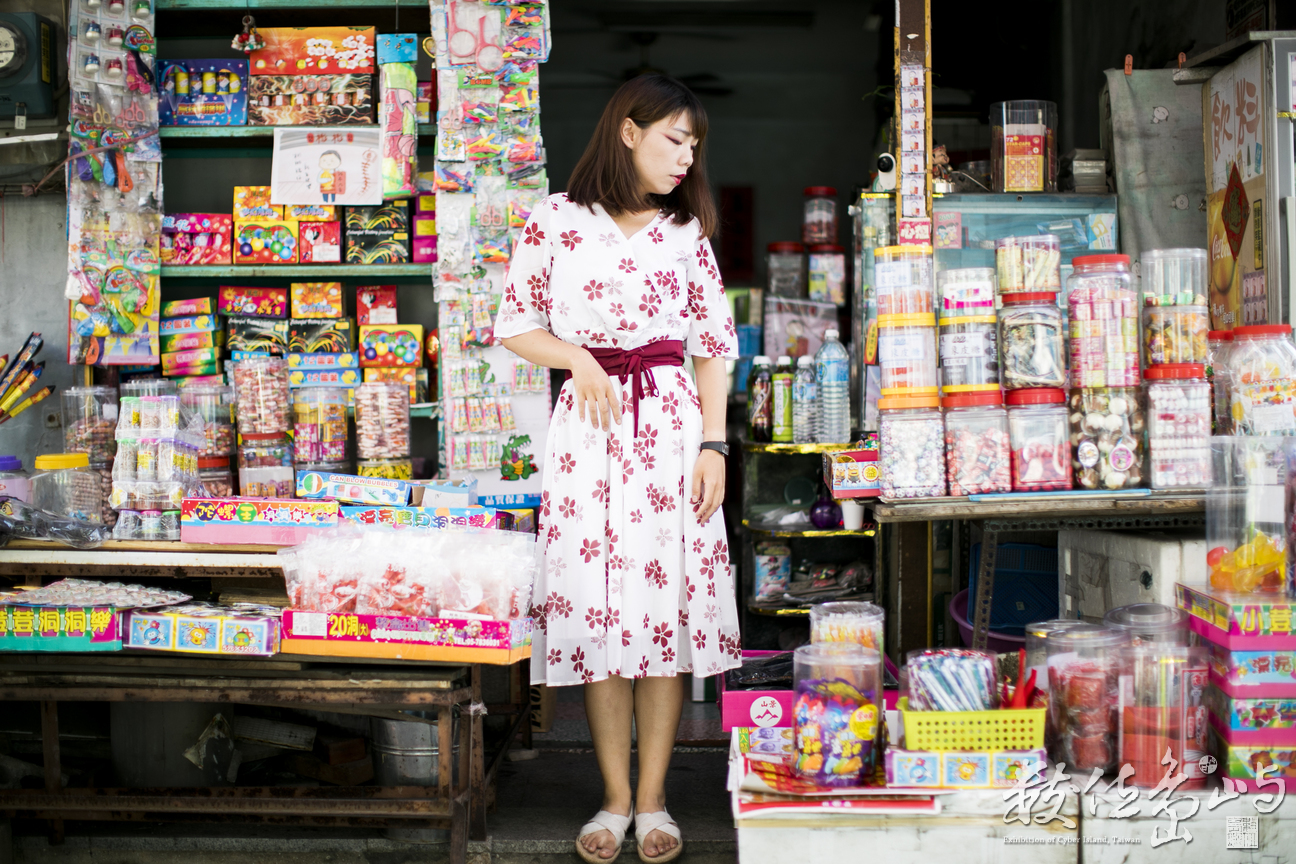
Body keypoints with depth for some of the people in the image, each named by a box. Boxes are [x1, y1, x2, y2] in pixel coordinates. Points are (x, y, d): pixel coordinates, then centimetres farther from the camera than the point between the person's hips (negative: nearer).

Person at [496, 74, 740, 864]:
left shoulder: (686, 229, 9)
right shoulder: (557, 220, 3)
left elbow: (715, 344, 9)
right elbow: (516, 324, 7)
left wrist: (714, 444, 1)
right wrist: (579, 360, -10)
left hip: (672, 421, 2)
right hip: (588, 425, -1)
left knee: (668, 599, -1)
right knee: (596, 602, 0)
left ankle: (654, 800, 9)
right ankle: (615, 799, 11)